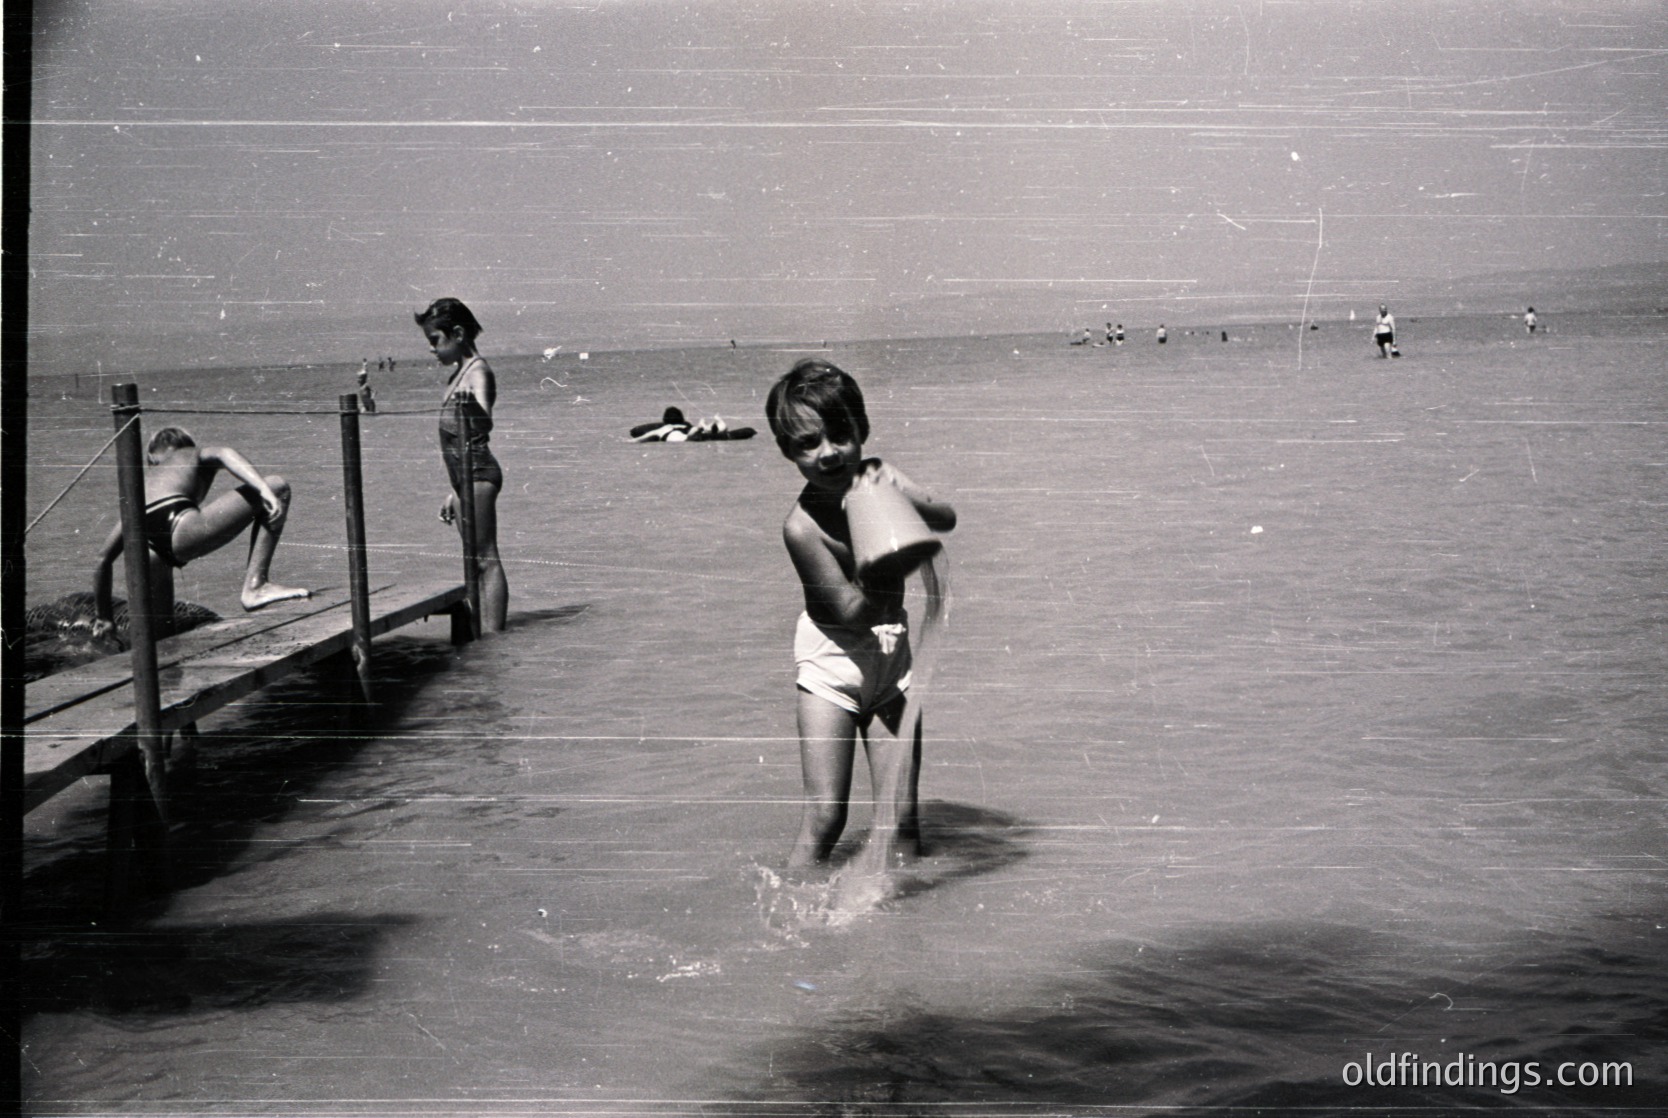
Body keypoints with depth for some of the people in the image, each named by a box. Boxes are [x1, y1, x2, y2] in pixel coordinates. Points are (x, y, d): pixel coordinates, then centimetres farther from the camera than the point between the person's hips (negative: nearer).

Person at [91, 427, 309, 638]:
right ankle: (255, 585, -6)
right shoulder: (197, 454, 31)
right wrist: (265, 490, -10)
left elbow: (103, 558, 41)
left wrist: (103, 618, 48)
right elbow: (224, 454, 3)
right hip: (182, 530, -5)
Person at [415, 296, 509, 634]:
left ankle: (492, 633, -11)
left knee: (486, 558, -10)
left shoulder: (477, 372, -12)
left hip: (478, 475, -10)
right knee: (476, 560, 11)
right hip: (466, 478, 10)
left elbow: (485, 425, -27)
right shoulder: (459, 372, 16)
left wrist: (472, 409, -48)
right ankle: (482, 631, 15)